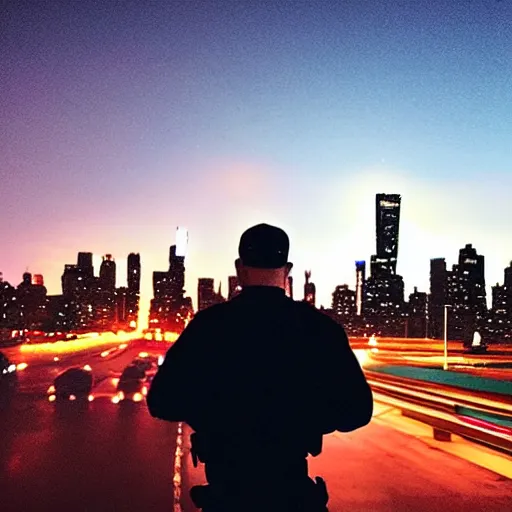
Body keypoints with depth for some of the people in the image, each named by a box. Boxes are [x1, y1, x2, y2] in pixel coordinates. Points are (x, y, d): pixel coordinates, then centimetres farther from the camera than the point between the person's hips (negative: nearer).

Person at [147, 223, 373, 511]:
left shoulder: (208, 325, -9)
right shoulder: (318, 326, -8)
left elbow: (163, 402, -5)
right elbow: (357, 409, -5)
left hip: (227, 484, 0)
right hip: (291, 485, 0)